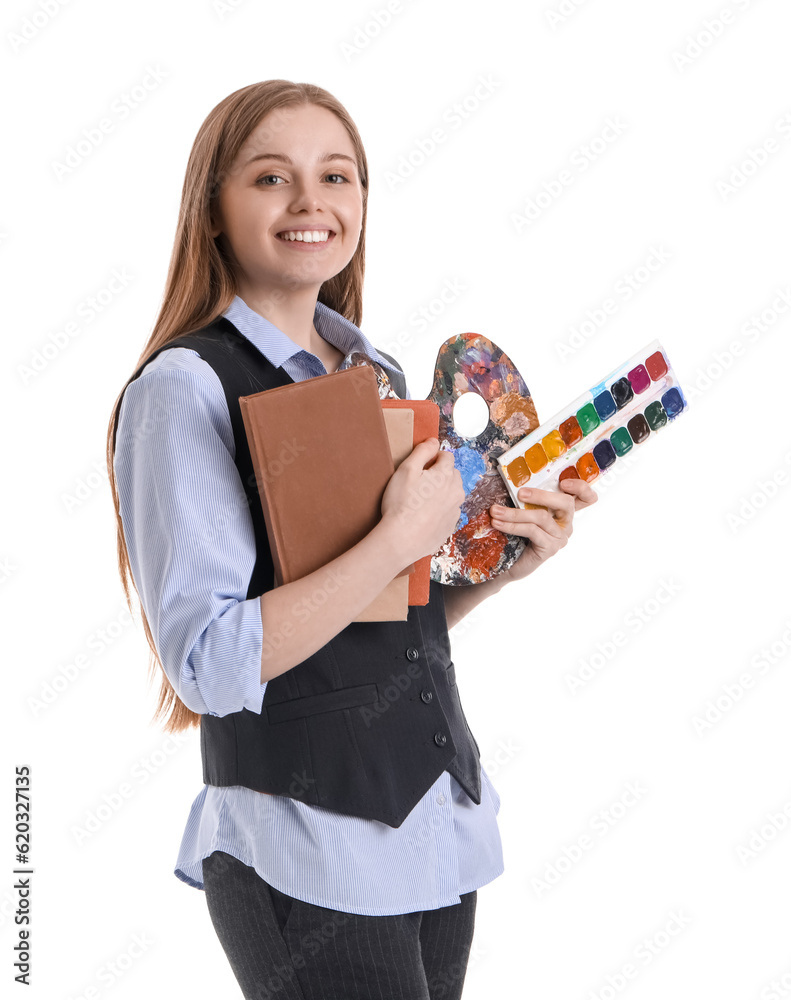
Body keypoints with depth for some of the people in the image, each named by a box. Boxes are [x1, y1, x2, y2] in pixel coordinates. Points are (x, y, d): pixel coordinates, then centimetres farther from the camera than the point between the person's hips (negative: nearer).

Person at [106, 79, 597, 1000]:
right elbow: (209, 665, -21)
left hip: (438, 822, 7)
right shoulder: (183, 389, -13)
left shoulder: (376, 372, 9)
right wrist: (401, 538, -22)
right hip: (309, 857, -7)